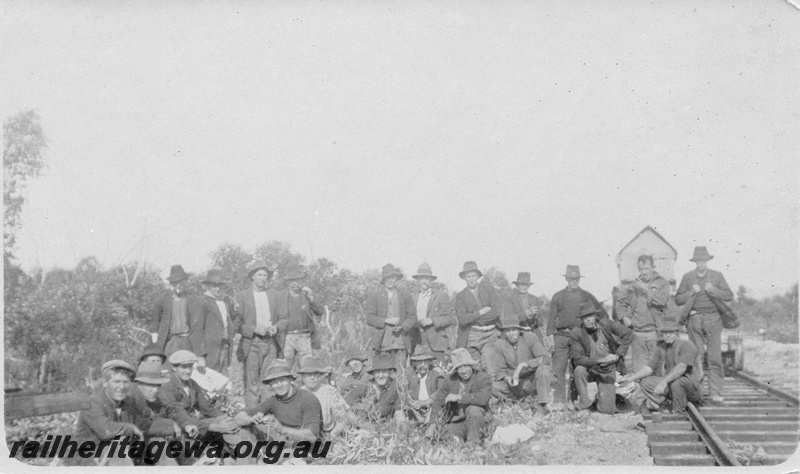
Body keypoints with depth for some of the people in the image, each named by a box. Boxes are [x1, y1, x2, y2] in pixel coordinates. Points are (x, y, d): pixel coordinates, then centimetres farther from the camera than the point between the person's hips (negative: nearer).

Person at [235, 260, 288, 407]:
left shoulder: (273, 295, 14)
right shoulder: (242, 296, 3)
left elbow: (284, 318, 15)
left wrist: (277, 327, -6)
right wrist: (254, 329, -14)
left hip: (271, 343, 3)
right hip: (251, 344, -3)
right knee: (251, 382, -8)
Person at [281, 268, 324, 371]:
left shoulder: (307, 295, 11)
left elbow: (321, 312, 2)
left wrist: (311, 298, -9)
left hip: (305, 337, 1)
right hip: (288, 338, -1)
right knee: (287, 369, -3)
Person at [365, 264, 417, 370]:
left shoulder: (405, 296, 14)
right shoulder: (374, 297, 12)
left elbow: (412, 317, 8)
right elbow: (369, 318, 3)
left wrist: (402, 327, -10)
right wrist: (386, 321, -11)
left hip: (400, 342, 0)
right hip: (382, 343, 0)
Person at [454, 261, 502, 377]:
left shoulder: (488, 288, 8)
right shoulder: (461, 296, 4)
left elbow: (498, 309, -3)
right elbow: (462, 319, -7)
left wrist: (475, 318, -6)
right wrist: (481, 312, -12)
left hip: (491, 334, 0)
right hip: (473, 336, 0)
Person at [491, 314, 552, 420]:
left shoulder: (530, 337, -10)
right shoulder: (499, 344, -4)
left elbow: (546, 358, -21)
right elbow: (500, 370, -2)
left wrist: (524, 364, -32)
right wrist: (506, 378, -26)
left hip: (533, 380, -2)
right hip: (515, 383, 2)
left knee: (543, 368, -33)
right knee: (493, 387, -24)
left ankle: (541, 407, -19)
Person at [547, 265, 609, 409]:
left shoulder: (587, 297, 9)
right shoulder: (558, 297, 11)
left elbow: (603, 314, 14)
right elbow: (551, 317, 9)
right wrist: (551, 337, 1)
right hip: (561, 337, 0)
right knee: (559, 370, -4)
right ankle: (559, 400, 1)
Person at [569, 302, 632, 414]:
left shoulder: (605, 323, -11)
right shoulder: (576, 333, -16)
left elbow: (627, 333, -2)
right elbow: (577, 359, -21)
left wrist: (618, 355, -8)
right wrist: (601, 360, -28)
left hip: (607, 371, 1)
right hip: (589, 369, -1)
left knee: (607, 411, -7)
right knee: (579, 370, -36)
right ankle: (584, 405, -17)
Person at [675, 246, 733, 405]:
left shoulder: (717, 276, 9)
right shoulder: (687, 277, 10)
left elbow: (729, 296, 3)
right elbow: (678, 299, 8)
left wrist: (713, 290, -11)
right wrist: (691, 292, -8)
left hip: (713, 318, -1)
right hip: (694, 319, 1)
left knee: (715, 357, -8)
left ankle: (715, 393, -8)